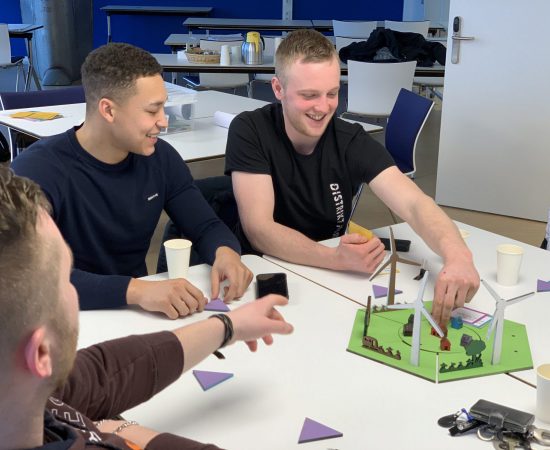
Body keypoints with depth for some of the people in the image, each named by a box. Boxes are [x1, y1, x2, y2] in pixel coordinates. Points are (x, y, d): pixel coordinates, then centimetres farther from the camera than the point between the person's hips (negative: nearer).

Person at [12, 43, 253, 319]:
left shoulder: (160, 157, -3)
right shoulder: (38, 170, -19)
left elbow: (206, 227, 5)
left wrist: (225, 252, -19)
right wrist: (134, 290, -41)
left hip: (138, 314, 4)